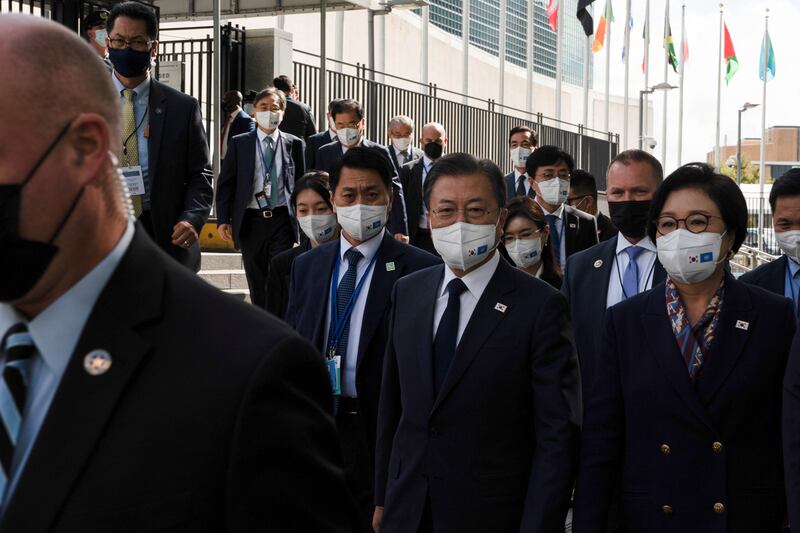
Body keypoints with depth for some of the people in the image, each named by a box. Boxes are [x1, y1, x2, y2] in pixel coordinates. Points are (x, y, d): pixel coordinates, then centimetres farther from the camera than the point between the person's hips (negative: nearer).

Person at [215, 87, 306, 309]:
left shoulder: (294, 144, 6)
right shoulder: (239, 143, 5)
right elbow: (225, 183, 5)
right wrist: (223, 219, -3)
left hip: (282, 220, -1)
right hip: (251, 221, 1)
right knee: (257, 286, 9)